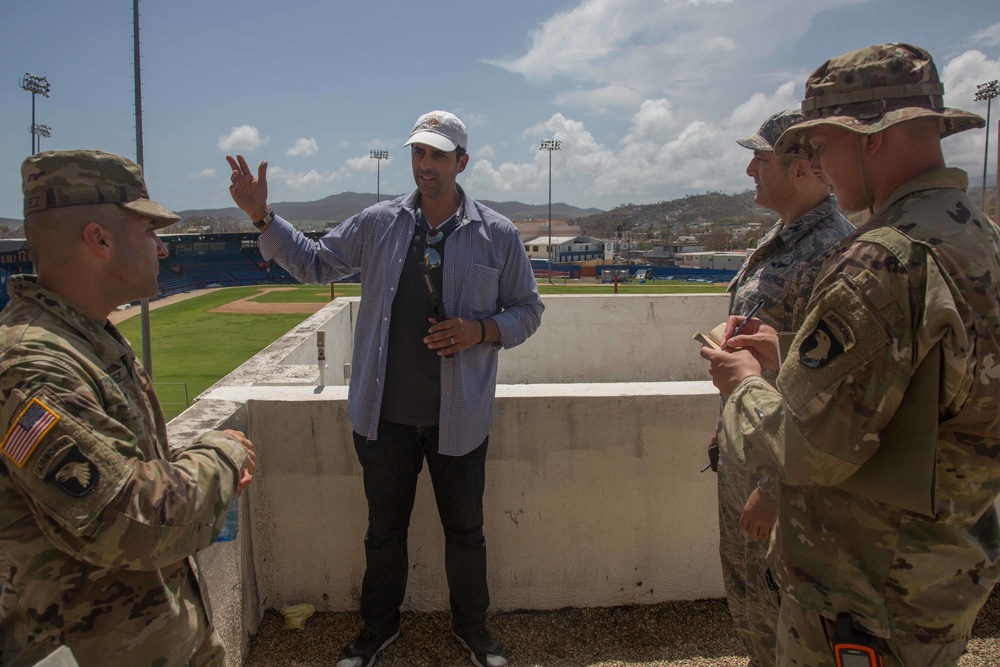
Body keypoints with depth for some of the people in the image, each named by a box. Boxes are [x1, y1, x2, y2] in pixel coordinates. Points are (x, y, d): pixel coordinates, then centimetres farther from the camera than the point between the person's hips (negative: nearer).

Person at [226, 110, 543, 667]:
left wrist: (480, 331, -16)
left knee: (465, 528, 15)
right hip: (385, 413, 2)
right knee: (385, 526, 17)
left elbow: (527, 310, 3)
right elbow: (314, 263, 10)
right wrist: (262, 216, -1)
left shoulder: (498, 235, -3)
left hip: (459, 417, -1)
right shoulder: (378, 224, 2)